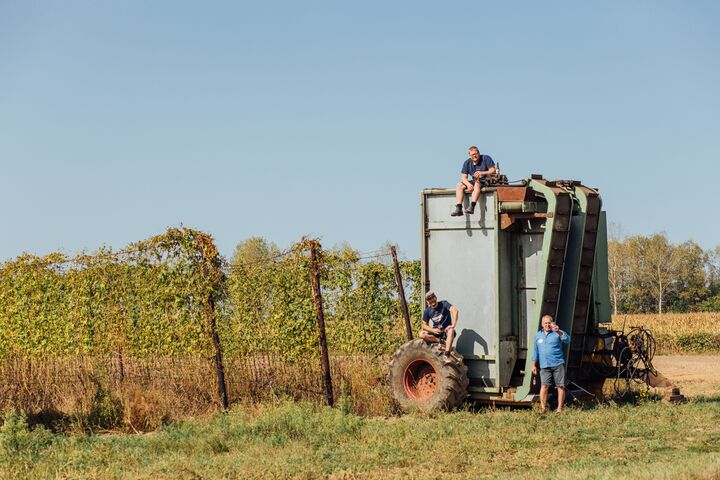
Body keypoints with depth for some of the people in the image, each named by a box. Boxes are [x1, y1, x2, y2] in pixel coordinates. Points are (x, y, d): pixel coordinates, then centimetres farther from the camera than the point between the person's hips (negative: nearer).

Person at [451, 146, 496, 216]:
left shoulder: (486, 158, -6)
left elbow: (493, 171, -12)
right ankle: (458, 209, -26)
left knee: (477, 184, -37)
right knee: (459, 185, -14)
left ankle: (472, 207, -50)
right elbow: (463, 177, 0)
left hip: (486, 180, -6)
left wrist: (482, 173, -29)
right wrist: (468, 184, -22)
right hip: (474, 181, 6)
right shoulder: (467, 163, 5)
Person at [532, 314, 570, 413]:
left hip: (558, 364, -2)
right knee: (544, 386, -10)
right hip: (544, 366, 2)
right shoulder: (538, 335, 15)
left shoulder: (558, 333, 3)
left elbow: (567, 340, -15)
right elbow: (536, 351, 19)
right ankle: (543, 407, -8)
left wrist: (558, 332, -31)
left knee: (560, 386, -2)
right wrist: (534, 365, 15)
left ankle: (560, 408, 5)